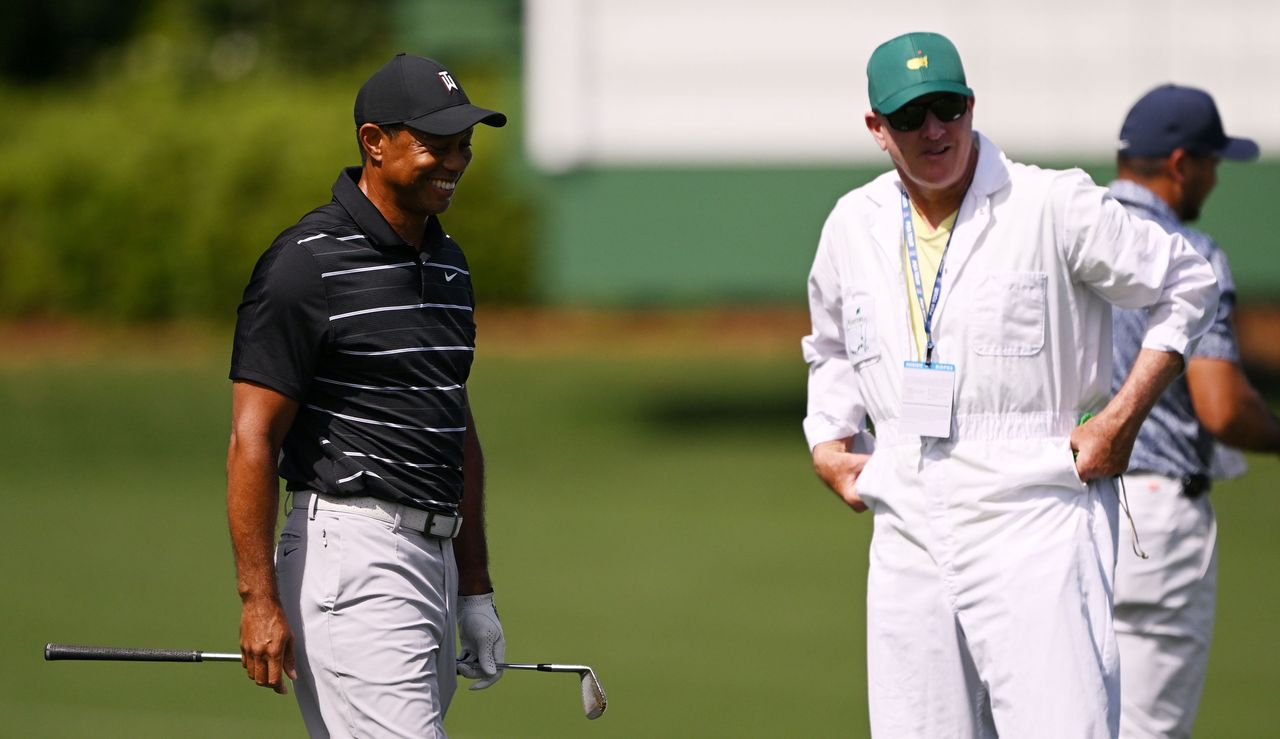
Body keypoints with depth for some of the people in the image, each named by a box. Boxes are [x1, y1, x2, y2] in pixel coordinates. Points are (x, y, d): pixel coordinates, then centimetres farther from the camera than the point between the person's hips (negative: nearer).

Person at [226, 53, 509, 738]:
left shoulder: (447, 263, 16)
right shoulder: (308, 264, -10)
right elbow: (253, 439, -12)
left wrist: (475, 590, 21)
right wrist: (259, 599, -16)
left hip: (435, 554, 8)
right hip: (352, 552, -8)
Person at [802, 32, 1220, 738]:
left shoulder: (1054, 205, -6)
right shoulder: (852, 225, 12)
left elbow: (1188, 284, 2)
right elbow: (832, 348, 30)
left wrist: (1121, 418, -4)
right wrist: (829, 444, 14)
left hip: (1035, 518, -5)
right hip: (908, 532, 5)